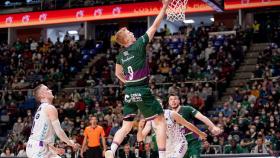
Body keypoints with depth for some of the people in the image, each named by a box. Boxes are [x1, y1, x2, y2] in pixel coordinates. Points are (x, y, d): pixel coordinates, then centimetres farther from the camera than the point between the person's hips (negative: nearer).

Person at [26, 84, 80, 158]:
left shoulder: (41, 109, 19)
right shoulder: (50, 108, -10)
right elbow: (58, 131, -14)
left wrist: (55, 149, 27)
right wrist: (71, 143, -2)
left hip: (34, 147, 10)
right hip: (38, 148, -10)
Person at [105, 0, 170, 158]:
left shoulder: (120, 55, 12)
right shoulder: (139, 45, -6)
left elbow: (118, 74, 30)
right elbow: (154, 26, -3)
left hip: (129, 92, 6)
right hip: (142, 91, -6)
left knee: (126, 126, 14)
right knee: (161, 121, 2)